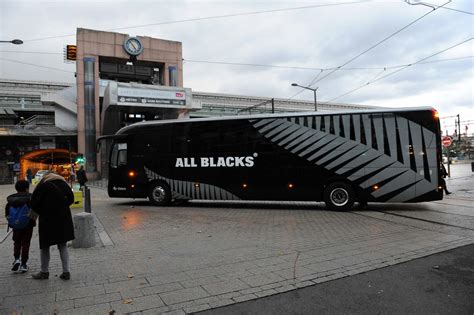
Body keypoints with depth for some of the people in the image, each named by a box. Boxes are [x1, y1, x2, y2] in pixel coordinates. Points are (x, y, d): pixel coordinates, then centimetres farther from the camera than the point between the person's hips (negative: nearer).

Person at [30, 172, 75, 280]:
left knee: (44, 246, 13)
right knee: (62, 245, 12)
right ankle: (66, 272, 10)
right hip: (63, 218, 4)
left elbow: (34, 203, -7)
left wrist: (42, 212, 7)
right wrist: (62, 206, 12)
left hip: (47, 219, -4)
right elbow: (71, 199, 12)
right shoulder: (63, 183, 7)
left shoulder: (42, 185, -4)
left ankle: (44, 272, 24)